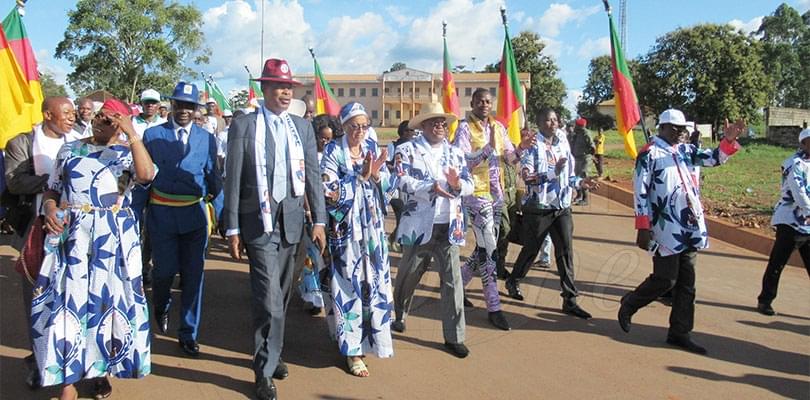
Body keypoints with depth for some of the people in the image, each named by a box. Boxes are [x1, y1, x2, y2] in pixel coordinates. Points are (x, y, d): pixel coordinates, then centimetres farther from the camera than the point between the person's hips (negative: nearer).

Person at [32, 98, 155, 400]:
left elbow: (146, 174, -20)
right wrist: (50, 210, -7)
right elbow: (52, 191, 14)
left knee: (107, 298, 5)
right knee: (67, 300, 1)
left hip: (113, 238, -2)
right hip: (70, 236, 2)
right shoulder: (70, 149, 11)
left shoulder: (127, 153, 2)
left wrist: (132, 133, -20)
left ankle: (101, 369, 22)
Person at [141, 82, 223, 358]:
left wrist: (220, 214, 5)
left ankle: (188, 334, 17)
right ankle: (160, 307, 38)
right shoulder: (152, 135, 4)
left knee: (193, 275, 4)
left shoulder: (207, 139, 5)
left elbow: (214, 179, 8)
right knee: (164, 270, 2)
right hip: (161, 213, -1)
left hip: (195, 214, 1)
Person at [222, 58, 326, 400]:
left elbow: (313, 175, 7)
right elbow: (233, 180, -4)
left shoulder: (303, 127, 8)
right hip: (259, 221, -4)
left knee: (280, 296, 15)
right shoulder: (244, 125, -3)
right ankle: (264, 371, 8)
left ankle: (269, 353, 34)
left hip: (291, 220, 4)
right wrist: (232, 228, -6)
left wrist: (319, 221, 2)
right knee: (269, 299, -7)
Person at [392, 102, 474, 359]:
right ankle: (399, 316, 41)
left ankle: (454, 337, 7)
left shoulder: (455, 153, 12)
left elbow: (469, 185, 6)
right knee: (408, 276, 14)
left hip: (449, 226, 3)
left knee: (452, 280, -1)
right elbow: (404, 182, -14)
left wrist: (457, 184, -17)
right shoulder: (407, 150, -1)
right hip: (419, 225, -2)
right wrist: (432, 188, -28)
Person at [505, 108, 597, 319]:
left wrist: (579, 182, -3)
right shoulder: (532, 146, -8)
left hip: (562, 207, 5)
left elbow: (567, 174, 16)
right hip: (539, 207, -5)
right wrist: (553, 172, -27)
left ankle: (570, 300, 6)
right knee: (531, 250, 10)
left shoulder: (562, 144, 8)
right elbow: (526, 176, -19)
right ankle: (513, 282, 35)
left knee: (566, 252, 1)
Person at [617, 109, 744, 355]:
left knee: (686, 283, 9)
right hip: (666, 229, -7)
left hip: (691, 226, 7)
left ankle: (679, 333, 19)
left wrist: (729, 140, -9)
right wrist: (643, 229, -15)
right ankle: (629, 304, 22)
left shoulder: (685, 150, 12)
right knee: (665, 279, -3)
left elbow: (714, 159, 11)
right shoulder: (649, 154, -8)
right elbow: (640, 192, -11)